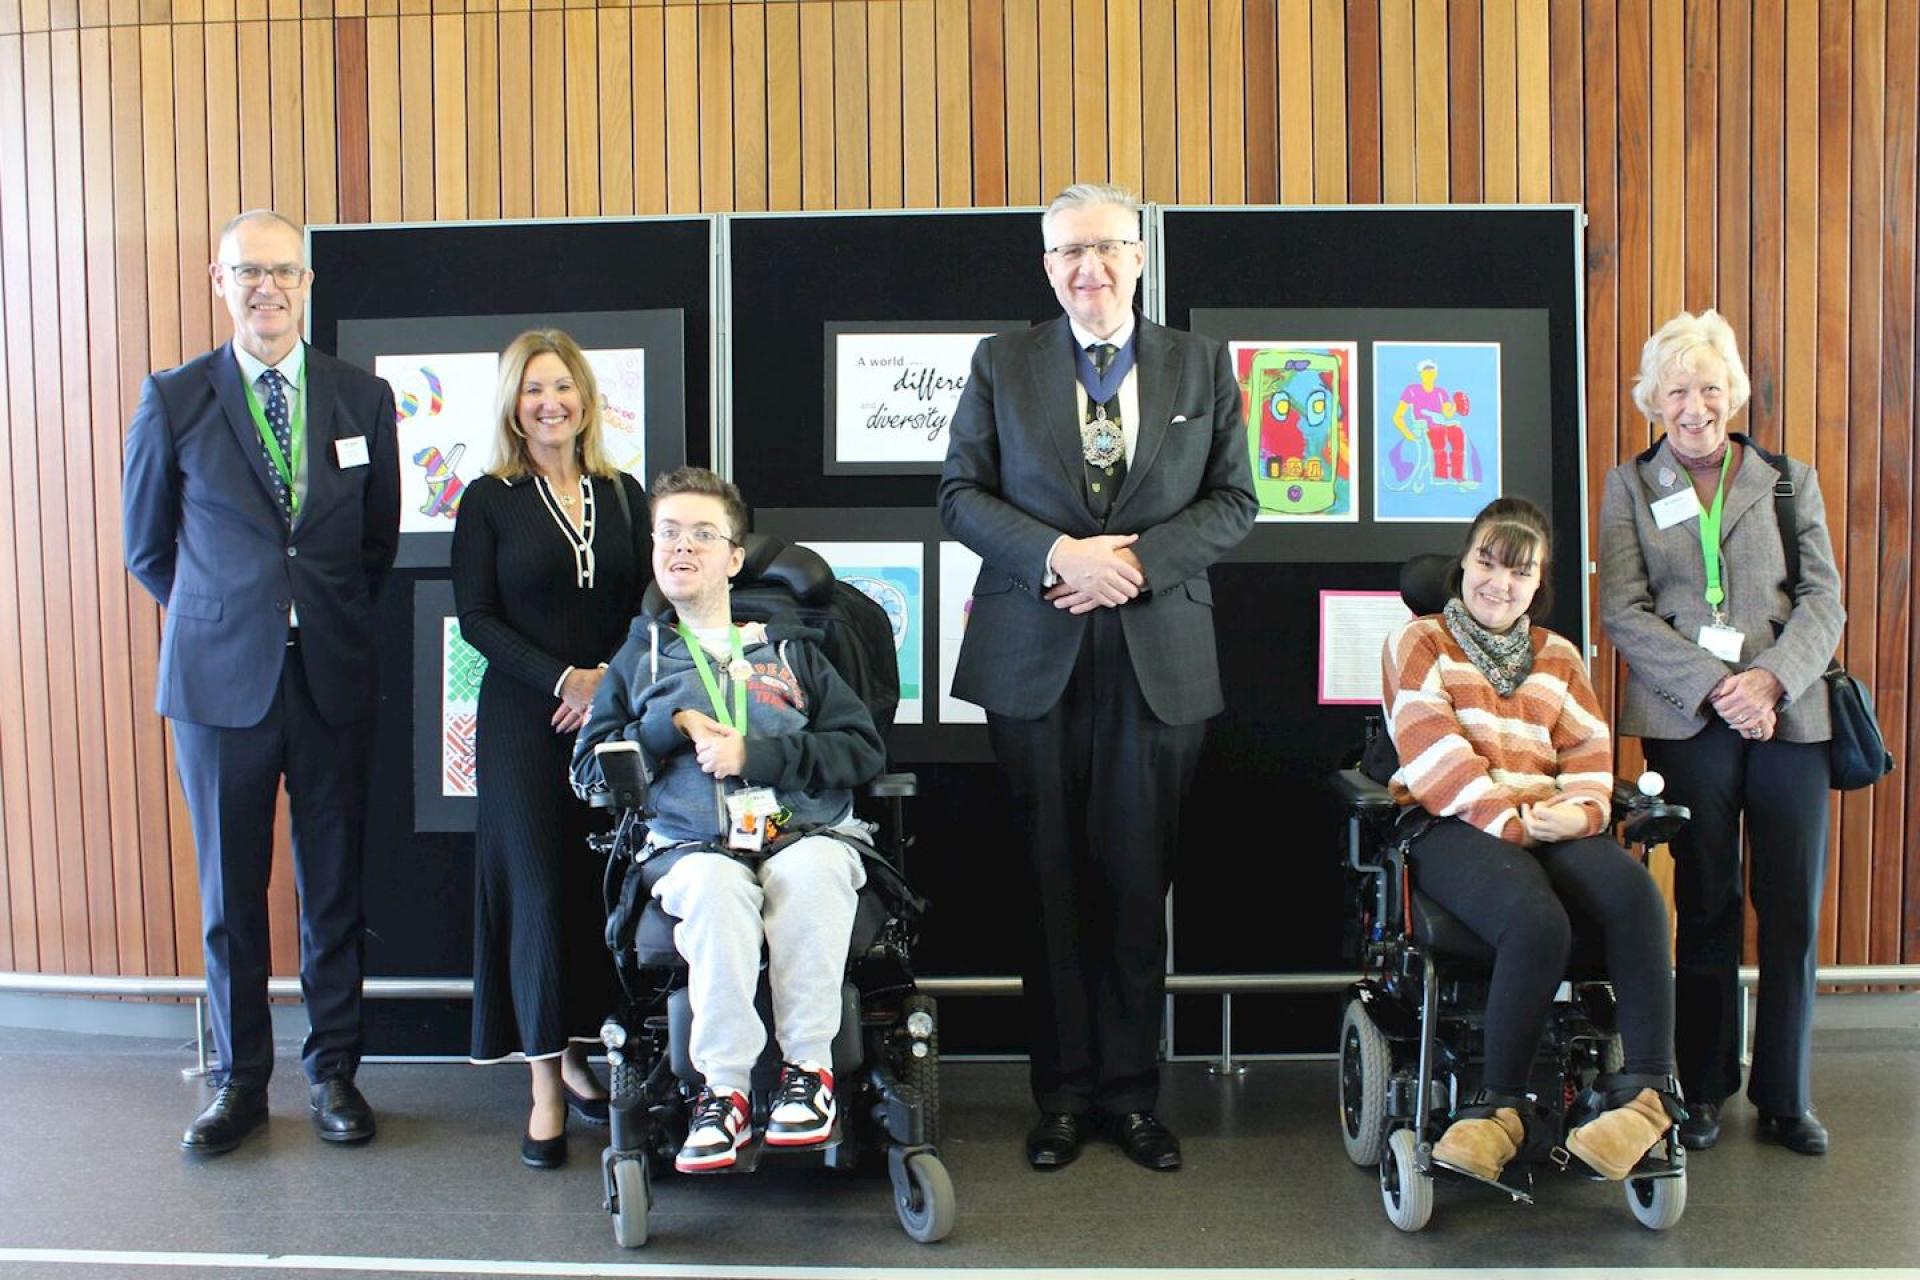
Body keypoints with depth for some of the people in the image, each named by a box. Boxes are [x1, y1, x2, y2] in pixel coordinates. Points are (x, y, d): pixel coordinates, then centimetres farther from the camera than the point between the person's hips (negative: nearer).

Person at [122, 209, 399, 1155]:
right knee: (229, 890, 8)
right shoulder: (173, 400, -1)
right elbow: (146, 546, 9)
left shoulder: (364, 399, 4)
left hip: (333, 679, 1)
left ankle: (332, 1069, 24)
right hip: (220, 681, -1)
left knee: (335, 886, 9)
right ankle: (239, 1078, 23)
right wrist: (222, 617, 12)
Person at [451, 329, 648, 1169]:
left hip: (611, 716, 3)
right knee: (537, 887, -2)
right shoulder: (488, 501, 0)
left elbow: (648, 604, 8)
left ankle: (579, 1055, 19)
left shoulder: (622, 495, 9)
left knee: (601, 886, 5)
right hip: (524, 720, -3)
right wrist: (564, 679, -14)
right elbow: (476, 617, -5)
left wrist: (612, 678, -8)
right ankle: (545, 1085, 4)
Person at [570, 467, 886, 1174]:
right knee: (714, 884, -37)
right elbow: (587, 768, 17)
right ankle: (724, 1087, -30)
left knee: (812, 871, -36)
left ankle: (808, 1067, -24)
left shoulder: (791, 650, 23)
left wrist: (755, 754, -4)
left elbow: (864, 749, 9)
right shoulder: (640, 657, 26)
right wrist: (674, 726, 2)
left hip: (806, 831, 0)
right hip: (693, 844, 0)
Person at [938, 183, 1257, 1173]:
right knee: (1051, 878, 6)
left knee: (1138, 878, 5)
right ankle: (1063, 1093, 18)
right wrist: (1058, 554, -13)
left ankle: (1132, 1091, 18)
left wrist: (1136, 560, -11)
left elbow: (1233, 502, 4)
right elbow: (961, 492, 3)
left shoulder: (1201, 367, 9)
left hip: (1159, 661, 0)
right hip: (1034, 659, 0)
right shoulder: (1002, 364, 8)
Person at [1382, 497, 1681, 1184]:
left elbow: (1589, 751, 16)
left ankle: (1650, 1088, -26)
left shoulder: (1557, 656, 26)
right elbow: (1433, 752, -3)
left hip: (1547, 825, 4)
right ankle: (1505, 1102, -21)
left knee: (1634, 889, -30)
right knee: (1537, 920, -36)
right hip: (1453, 826, -4)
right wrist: (1508, 820, -14)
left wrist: (1579, 810, -7)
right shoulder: (1419, 643, 11)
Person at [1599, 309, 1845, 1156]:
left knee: (1793, 910, 2)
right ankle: (1705, 1088, 17)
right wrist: (1715, 686, -12)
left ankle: (1785, 1095, 15)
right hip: (1686, 722, -1)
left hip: (1789, 716, 1)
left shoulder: (1790, 481, 11)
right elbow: (1623, 612, 0)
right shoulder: (1629, 488, 9)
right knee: (1704, 908, 4)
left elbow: (1824, 601, 4)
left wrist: (1769, 679, -13)